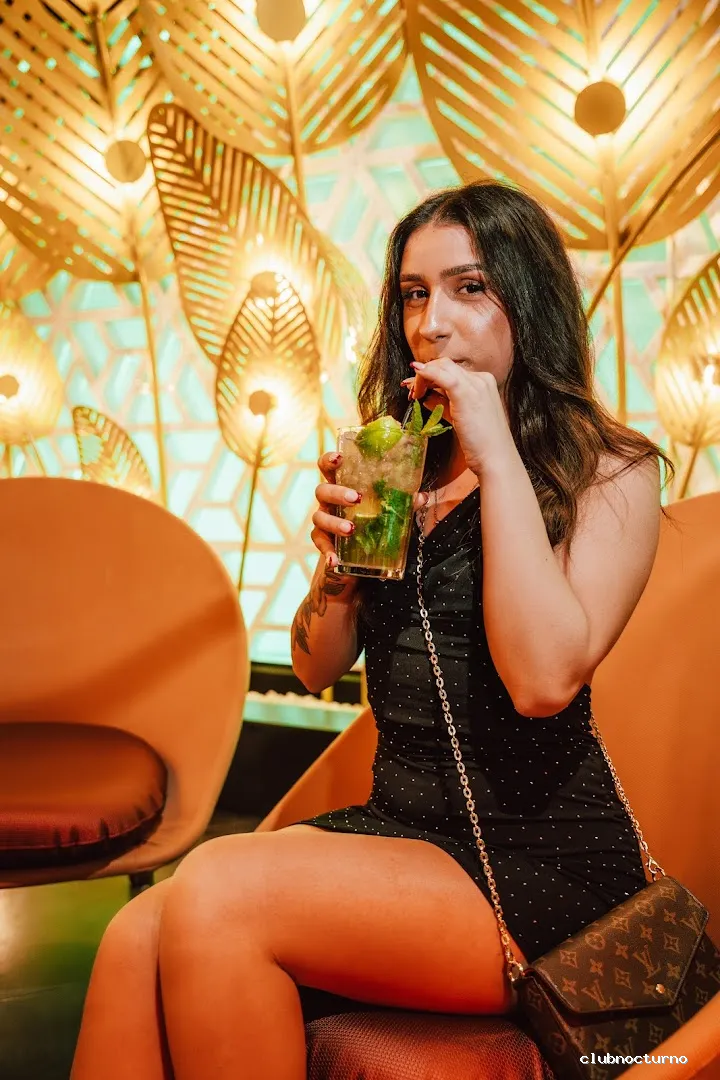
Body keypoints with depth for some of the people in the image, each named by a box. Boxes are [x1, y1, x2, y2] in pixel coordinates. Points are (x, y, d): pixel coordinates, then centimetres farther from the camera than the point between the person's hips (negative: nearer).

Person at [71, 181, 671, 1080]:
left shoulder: (611, 469, -4)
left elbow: (544, 679, -22)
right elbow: (318, 668, 14)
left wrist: (495, 451, -17)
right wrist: (338, 558, -7)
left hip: (537, 860, -5)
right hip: (397, 822, 5)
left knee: (215, 895, -26)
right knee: (137, 937, -20)